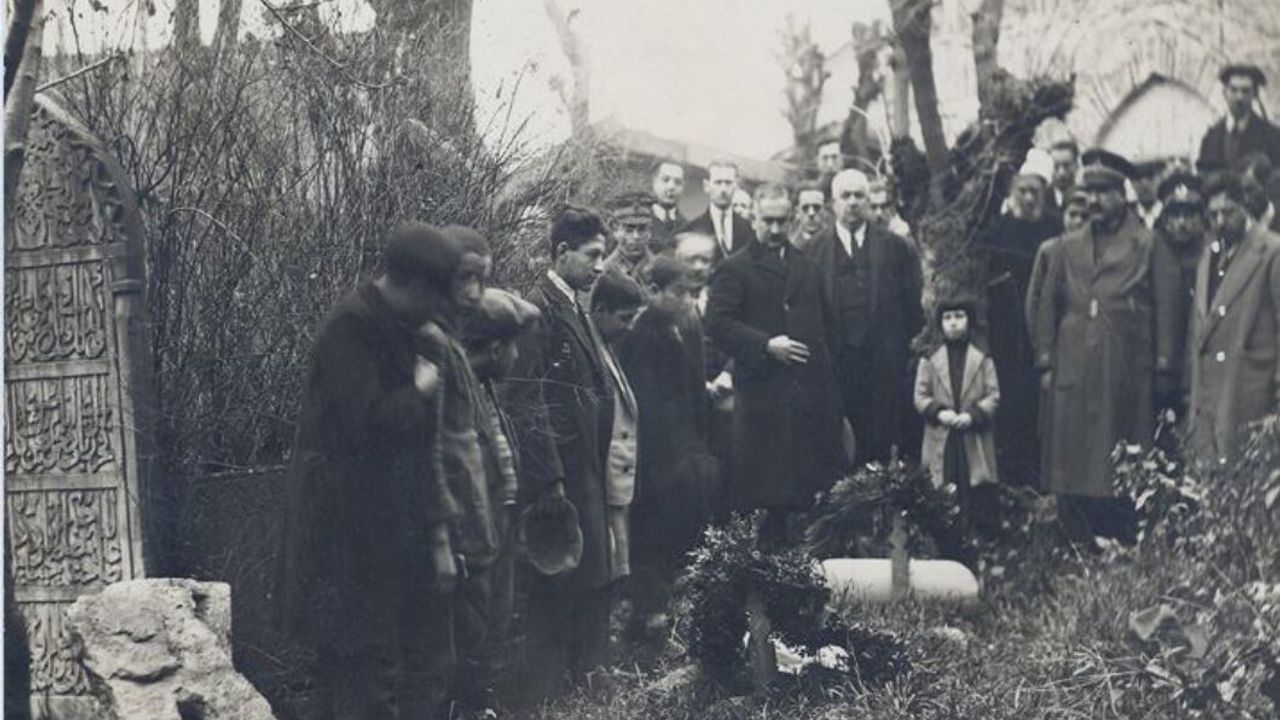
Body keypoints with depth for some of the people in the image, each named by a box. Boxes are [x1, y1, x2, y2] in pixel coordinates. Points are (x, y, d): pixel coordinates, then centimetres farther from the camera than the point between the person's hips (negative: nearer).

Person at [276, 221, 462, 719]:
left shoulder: (402, 332, 13)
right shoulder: (350, 327, -14)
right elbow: (368, 419, -27)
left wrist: (438, 534, 10)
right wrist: (420, 390, -8)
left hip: (396, 527, 9)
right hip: (351, 533, -9)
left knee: (427, 669, 12)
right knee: (366, 678, -5)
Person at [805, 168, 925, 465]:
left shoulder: (896, 247, 8)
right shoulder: (815, 251, 6)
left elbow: (914, 304, 7)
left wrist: (914, 351, 1)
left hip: (888, 362, 0)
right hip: (837, 360, 0)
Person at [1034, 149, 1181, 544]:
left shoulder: (1148, 245, 5)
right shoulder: (1069, 248, 14)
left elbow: (1166, 306, 2)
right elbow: (1048, 305, 14)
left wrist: (1163, 367, -4)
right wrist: (1046, 361, 6)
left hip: (1127, 373, -3)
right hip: (1074, 373, 3)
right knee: (1073, 461, 0)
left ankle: (1122, 548, 6)